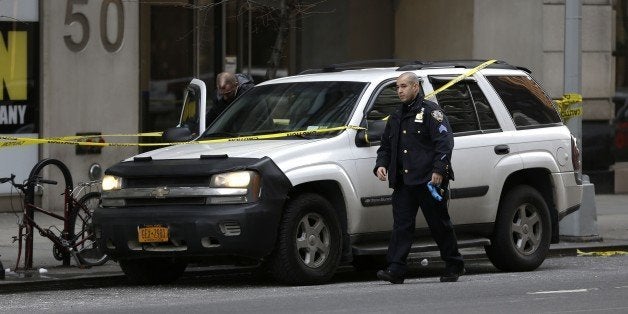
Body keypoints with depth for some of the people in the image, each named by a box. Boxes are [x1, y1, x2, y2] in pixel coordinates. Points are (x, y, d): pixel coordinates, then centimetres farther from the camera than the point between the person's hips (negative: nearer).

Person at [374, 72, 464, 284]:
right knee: (401, 225, -3)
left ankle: (454, 266, 14)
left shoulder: (430, 112, -2)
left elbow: (445, 142, -11)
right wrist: (381, 165, 7)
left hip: (429, 180, -6)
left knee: (439, 224, 2)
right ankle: (395, 270, -9)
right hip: (403, 182, 6)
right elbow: (385, 146, 27)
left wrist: (438, 171, -19)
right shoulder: (396, 118, 20)